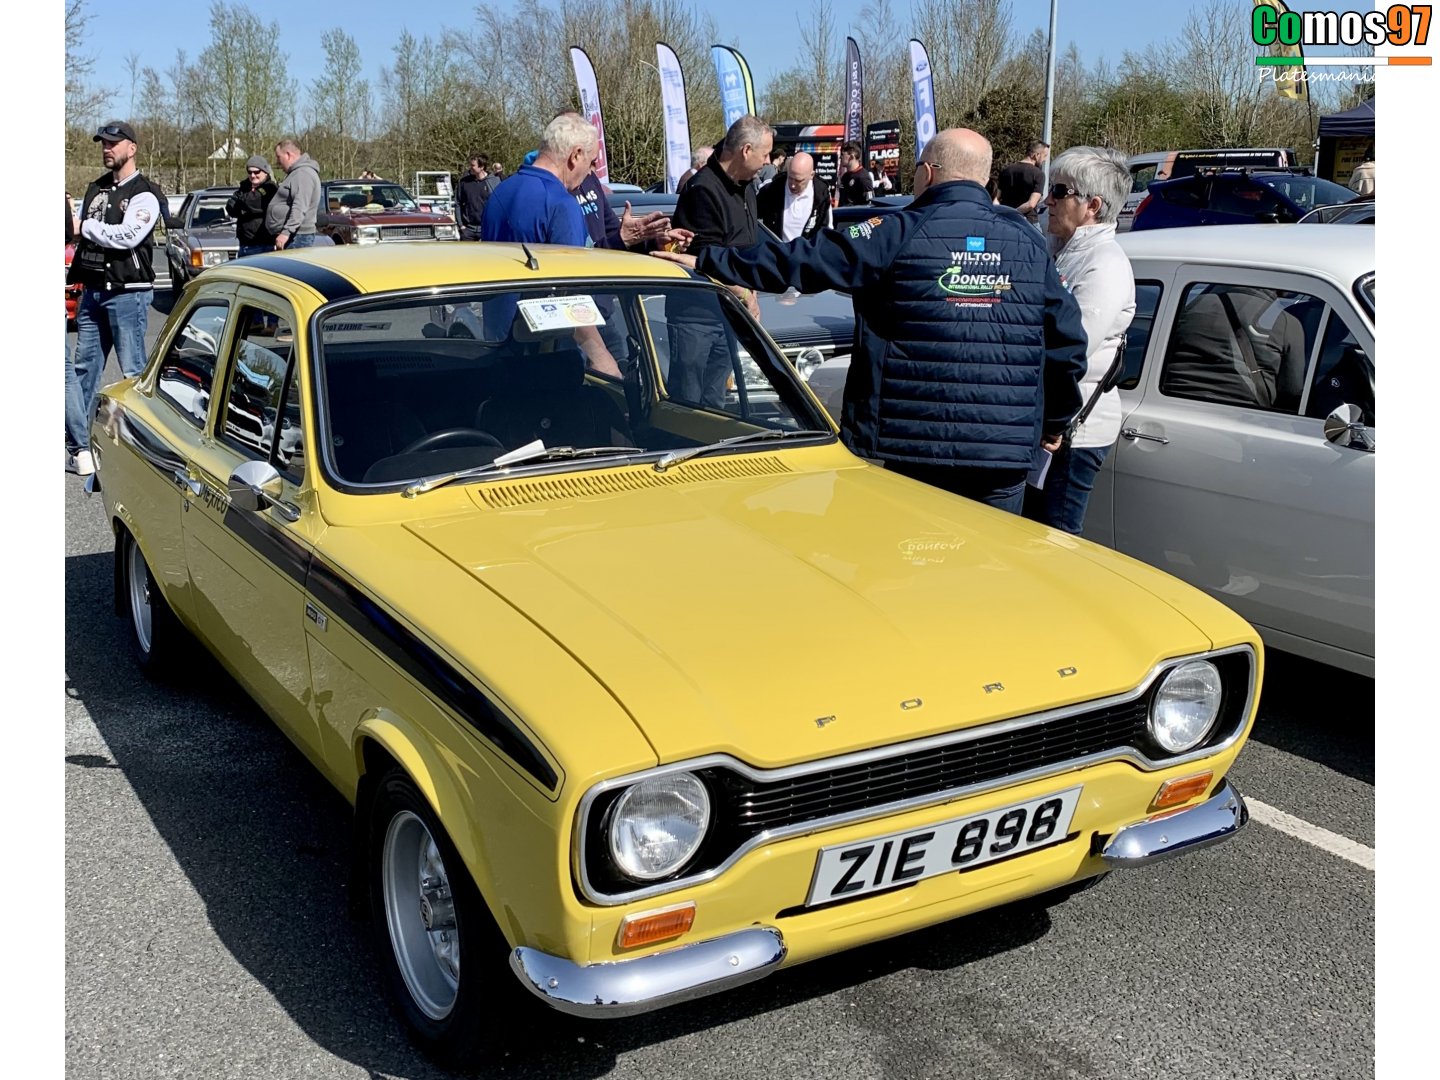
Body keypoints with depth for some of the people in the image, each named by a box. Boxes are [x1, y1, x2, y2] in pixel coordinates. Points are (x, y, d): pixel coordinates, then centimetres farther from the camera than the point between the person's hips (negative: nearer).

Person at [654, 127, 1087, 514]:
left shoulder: (899, 234, -6)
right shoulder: (1029, 244, 6)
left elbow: (798, 262, -5)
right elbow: (1067, 340, 9)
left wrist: (708, 260, 4)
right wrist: (1050, 425, 23)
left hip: (903, 449, -3)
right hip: (1005, 458, 3)